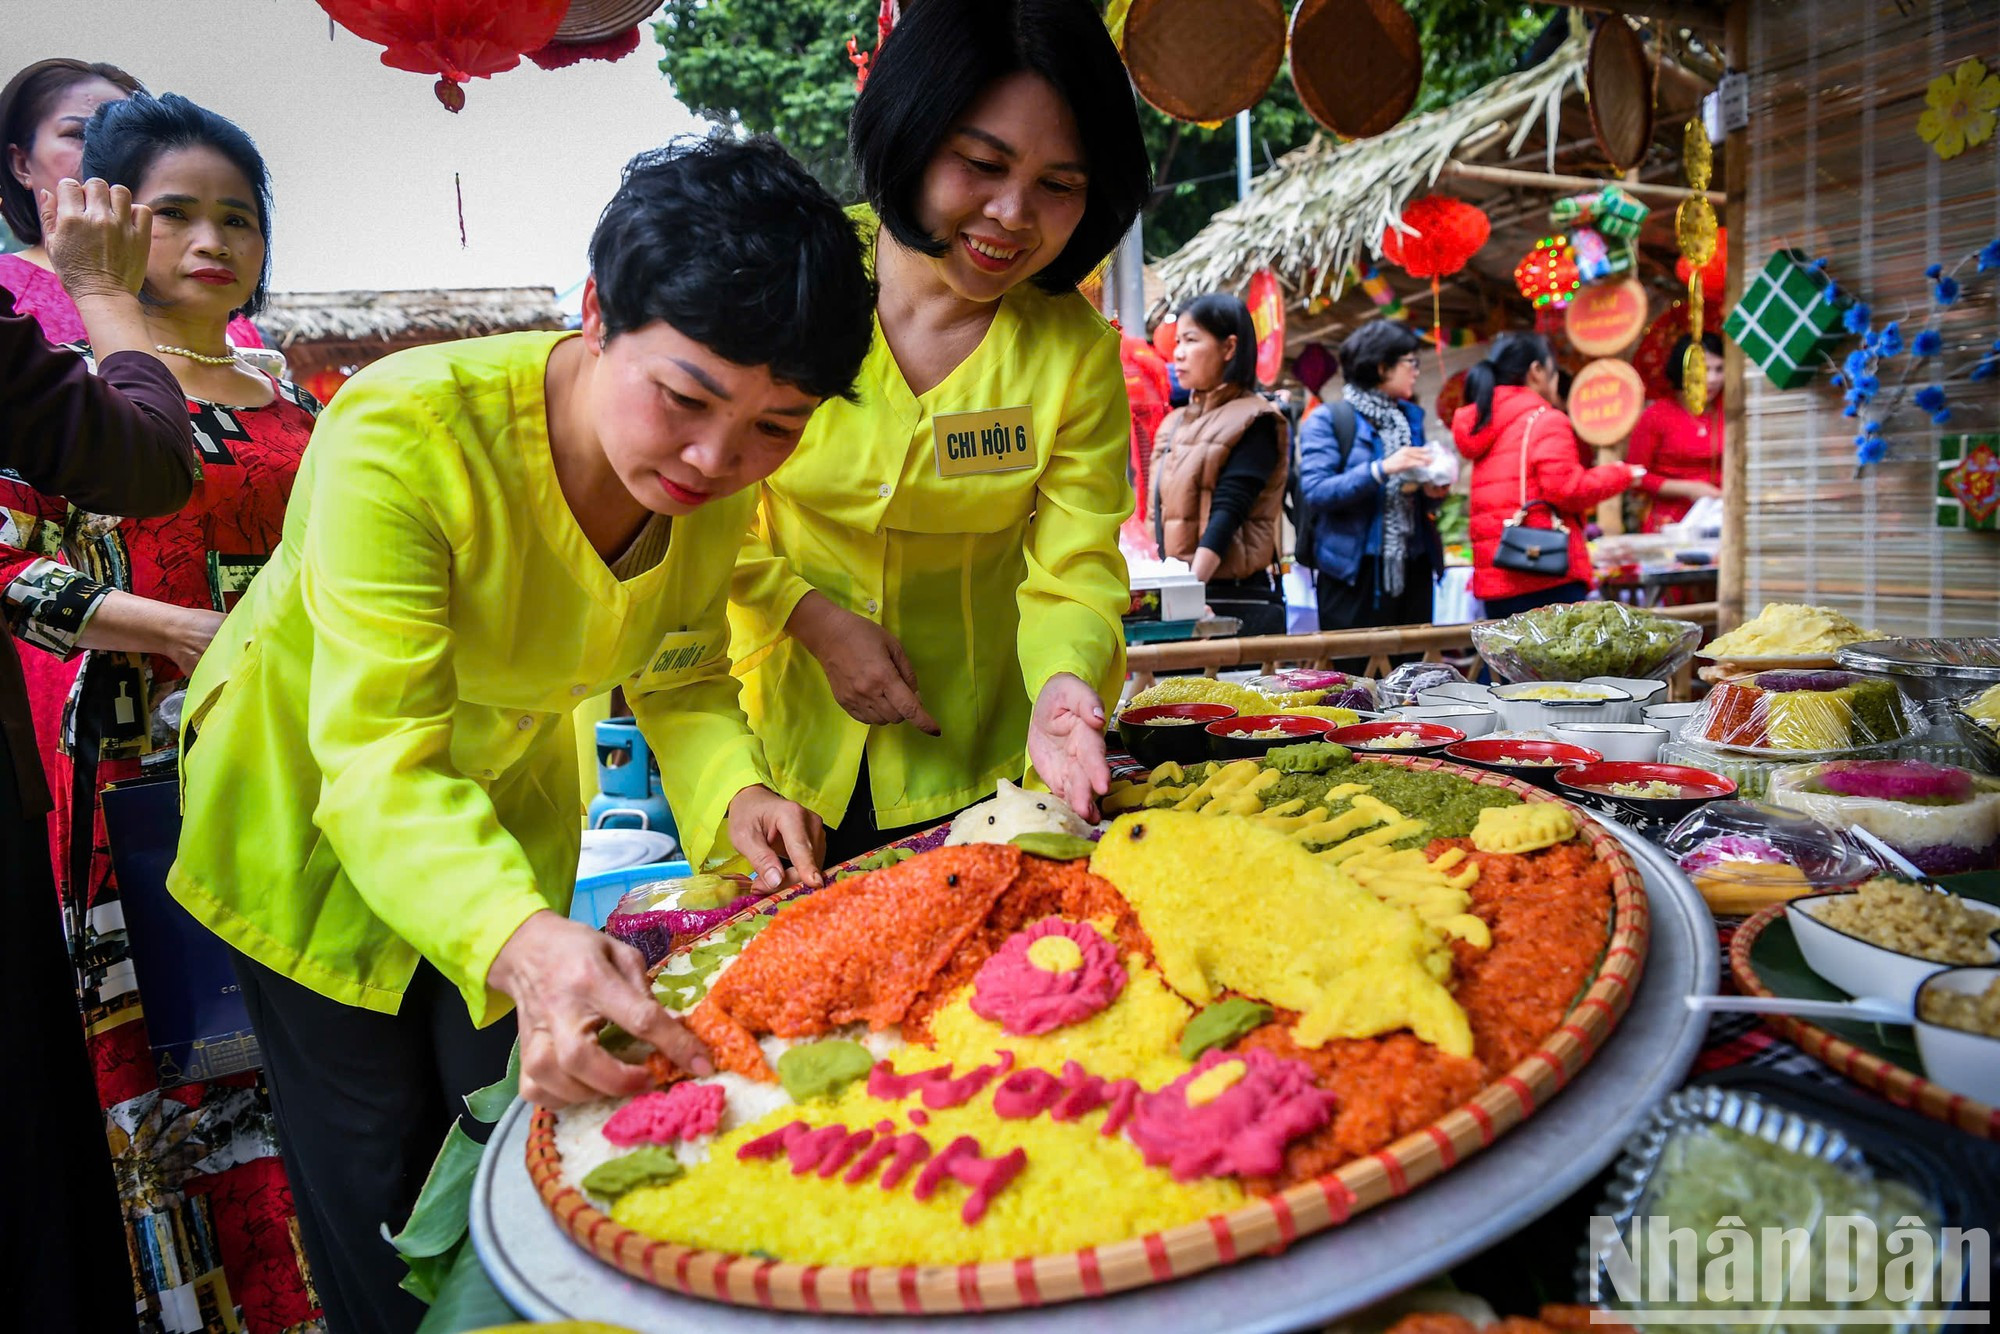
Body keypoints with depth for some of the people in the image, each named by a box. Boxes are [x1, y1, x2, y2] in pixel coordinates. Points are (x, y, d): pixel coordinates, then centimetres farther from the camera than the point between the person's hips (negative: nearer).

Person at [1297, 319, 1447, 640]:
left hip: (1412, 572, 6)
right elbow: (1314, 491, -16)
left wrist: (1433, 493, -1)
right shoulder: (1328, 419, -3)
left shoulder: (1410, 419, 15)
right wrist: (1382, 469, -21)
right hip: (1353, 572, -6)